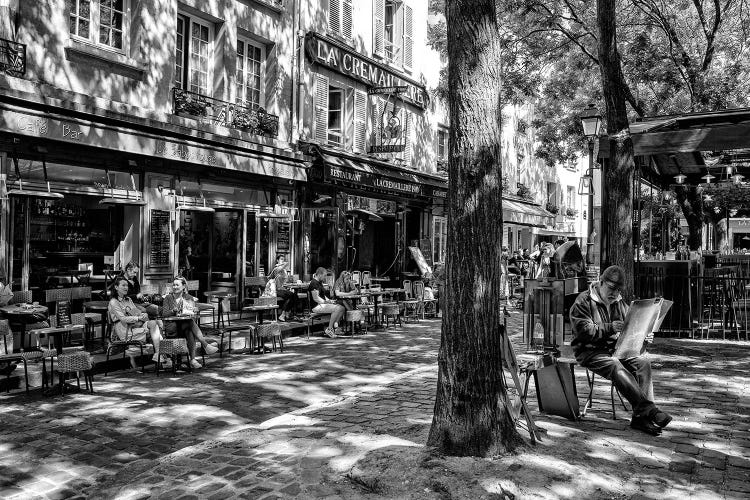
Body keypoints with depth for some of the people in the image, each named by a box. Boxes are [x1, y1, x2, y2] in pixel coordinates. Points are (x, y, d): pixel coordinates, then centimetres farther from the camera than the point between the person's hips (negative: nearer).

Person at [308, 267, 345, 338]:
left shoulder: (320, 283, 21)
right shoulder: (314, 283, -13)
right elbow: (316, 298, -20)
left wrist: (329, 300, 7)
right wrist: (326, 302, -19)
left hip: (322, 303, 10)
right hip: (316, 306, -10)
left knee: (342, 308, -4)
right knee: (337, 308, -27)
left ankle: (334, 327, -8)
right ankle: (329, 330, -20)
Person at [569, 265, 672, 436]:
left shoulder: (620, 303, 16)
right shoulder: (583, 302, -8)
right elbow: (584, 331, -19)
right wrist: (610, 328, -26)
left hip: (615, 349, 6)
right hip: (590, 351, -6)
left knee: (643, 362, -19)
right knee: (616, 366, -33)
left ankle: (641, 416, -22)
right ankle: (650, 410, -33)